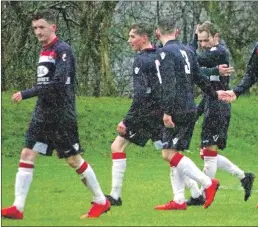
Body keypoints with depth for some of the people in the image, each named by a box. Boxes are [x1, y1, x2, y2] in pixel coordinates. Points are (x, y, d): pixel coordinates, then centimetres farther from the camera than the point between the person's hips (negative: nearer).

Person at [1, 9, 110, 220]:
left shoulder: (63, 50, -13)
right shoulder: (45, 51, 13)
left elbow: (58, 84, -23)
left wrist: (25, 94, -23)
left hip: (62, 115, -8)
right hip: (43, 114, 8)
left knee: (74, 159, 0)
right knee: (27, 154, -3)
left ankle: (101, 201, 15)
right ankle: (17, 208, -5)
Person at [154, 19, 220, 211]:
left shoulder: (165, 52, -11)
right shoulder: (187, 50, 13)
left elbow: (168, 84, -20)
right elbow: (199, 78, 22)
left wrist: (167, 112, -23)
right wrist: (215, 94, 36)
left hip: (178, 110, -9)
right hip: (191, 109, 9)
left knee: (169, 154, -9)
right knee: (175, 154, 11)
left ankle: (208, 183, -12)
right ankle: (179, 201, 8)